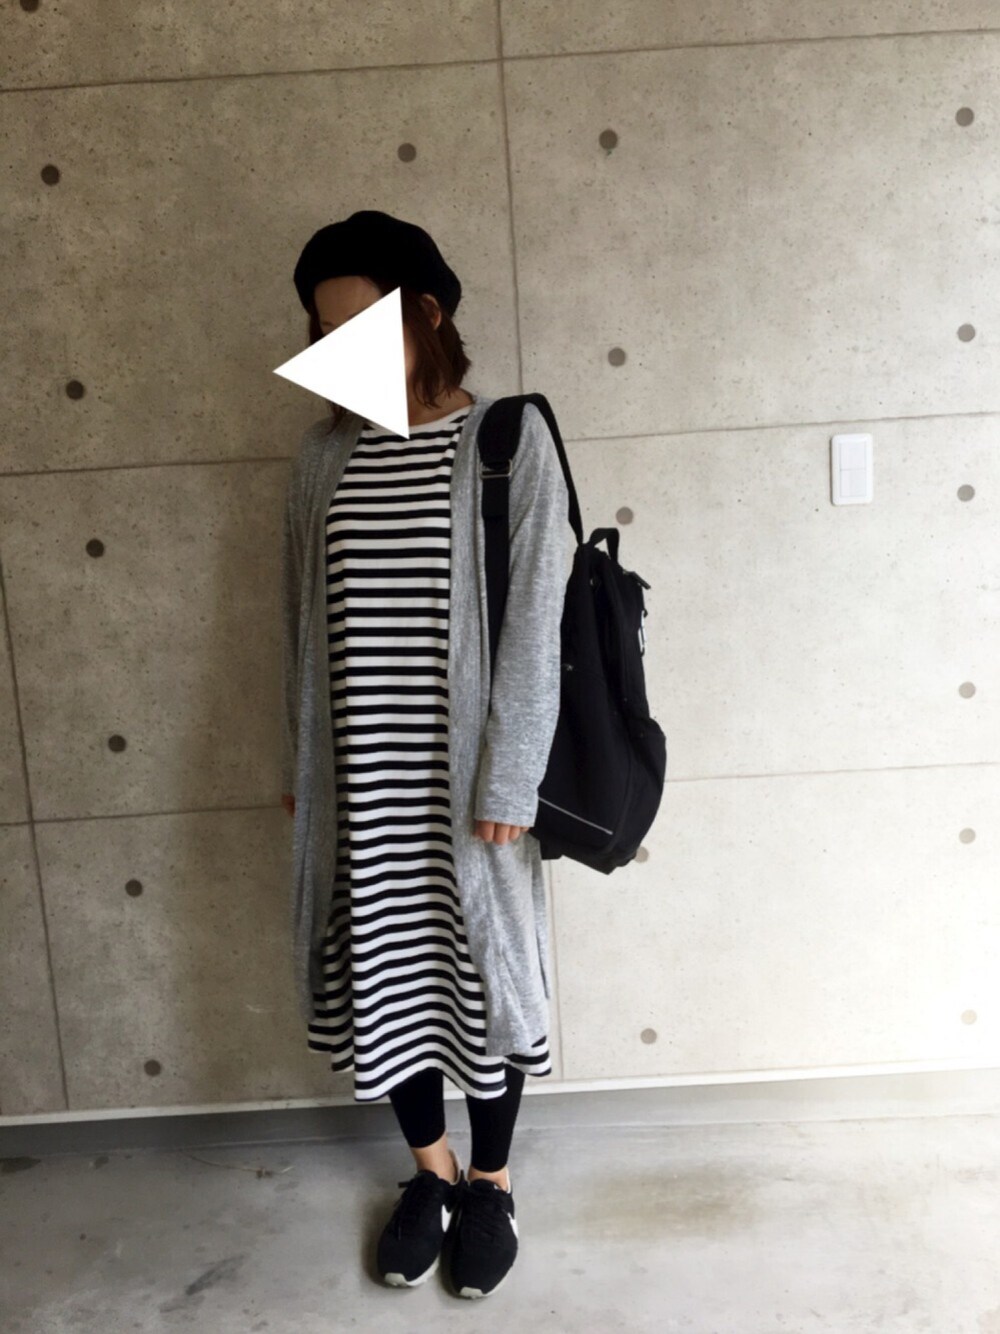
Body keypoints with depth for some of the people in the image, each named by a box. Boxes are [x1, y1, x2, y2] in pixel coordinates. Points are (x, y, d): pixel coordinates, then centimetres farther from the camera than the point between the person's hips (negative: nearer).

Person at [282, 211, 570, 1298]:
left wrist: (508, 778, -13)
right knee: (381, 973, 14)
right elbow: (302, 619, 9)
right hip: (360, 776, 4)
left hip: (465, 770, -3)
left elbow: (532, 621, -11)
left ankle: (491, 1181, 35)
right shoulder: (325, 453, 5)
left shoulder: (511, 441, -8)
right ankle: (431, 1169, 38)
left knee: (484, 970, 11)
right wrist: (299, 763, 10)